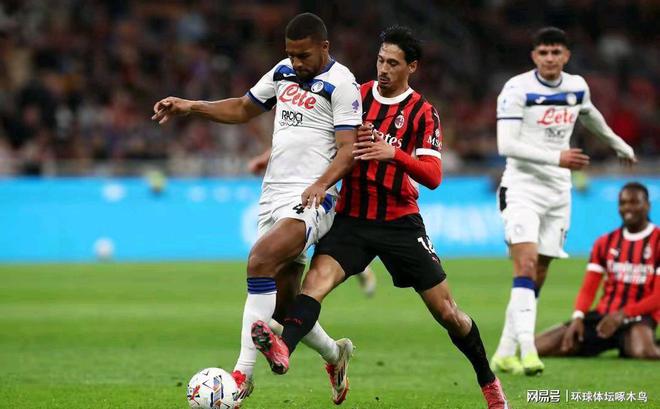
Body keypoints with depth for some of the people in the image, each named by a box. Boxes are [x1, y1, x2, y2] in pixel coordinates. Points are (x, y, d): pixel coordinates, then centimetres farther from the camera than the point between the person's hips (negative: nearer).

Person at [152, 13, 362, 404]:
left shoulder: (341, 84, -7)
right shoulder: (284, 72, 14)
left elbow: (348, 149, -14)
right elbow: (243, 109, 26)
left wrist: (321, 183, -31)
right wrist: (191, 106, 14)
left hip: (310, 200, -8)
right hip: (273, 196, 8)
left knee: (260, 260, -29)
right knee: (282, 303, 8)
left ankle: (244, 372, -30)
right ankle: (334, 354, 35)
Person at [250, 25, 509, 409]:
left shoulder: (423, 113, -4)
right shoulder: (357, 95, 5)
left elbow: (433, 175, -14)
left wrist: (395, 153, -30)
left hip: (400, 222, -1)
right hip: (352, 216, 2)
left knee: (446, 310, 2)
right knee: (317, 277, -27)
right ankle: (283, 349, -49)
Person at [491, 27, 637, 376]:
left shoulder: (577, 87, 7)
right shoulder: (517, 89, -11)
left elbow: (590, 115, 30)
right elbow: (506, 145, -20)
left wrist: (618, 144, 47)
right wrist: (557, 158, -27)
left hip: (558, 191, 6)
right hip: (522, 188, -6)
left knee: (538, 277, 5)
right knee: (526, 264, -22)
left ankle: (505, 353, 13)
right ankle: (527, 349, -31)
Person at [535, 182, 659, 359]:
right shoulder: (604, 243, 14)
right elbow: (588, 289, 9)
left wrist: (622, 314, -19)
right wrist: (578, 317, -11)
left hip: (638, 318, -5)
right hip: (603, 315, 5)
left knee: (643, 351, -41)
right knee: (536, 346, -10)